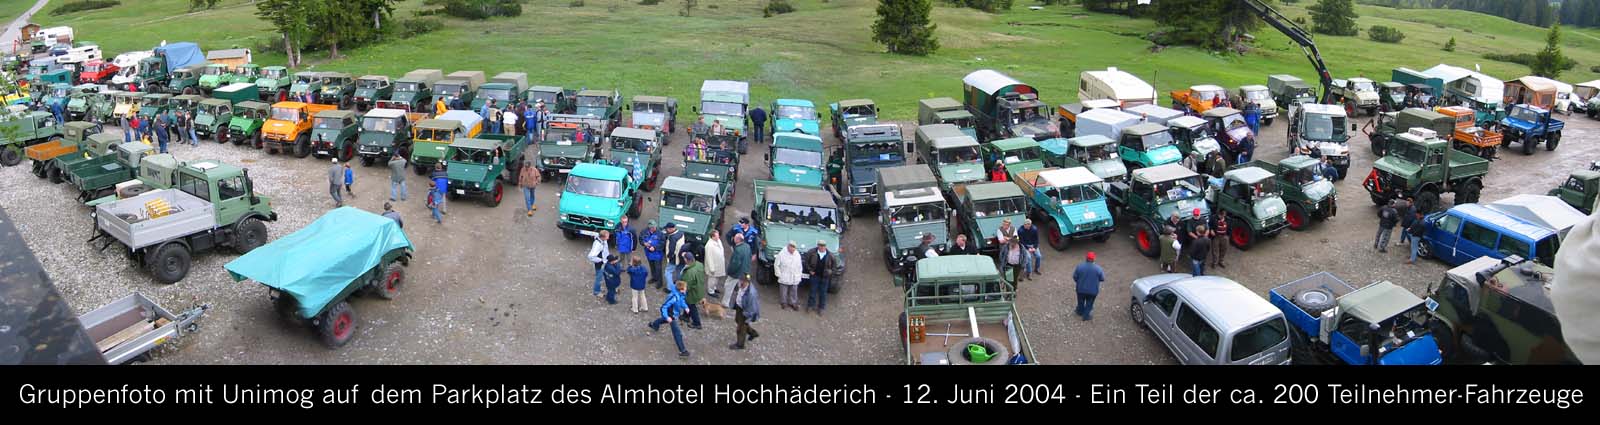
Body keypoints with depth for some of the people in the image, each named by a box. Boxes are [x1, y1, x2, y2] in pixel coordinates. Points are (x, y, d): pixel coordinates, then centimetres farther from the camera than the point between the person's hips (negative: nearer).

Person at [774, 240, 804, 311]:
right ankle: (783, 302, 28)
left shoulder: (797, 254, 2)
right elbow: (776, 265, -5)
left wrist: (799, 275, 9)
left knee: (794, 292, 11)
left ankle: (793, 303, 27)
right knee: (783, 292, 8)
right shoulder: (782, 254, -12)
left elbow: (800, 266, 11)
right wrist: (779, 274, -5)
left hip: (795, 279, 3)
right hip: (784, 278, -3)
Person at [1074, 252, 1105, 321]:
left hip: (1081, 289, 1)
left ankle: (1080, 312, 47)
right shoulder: (1098, 268, -19)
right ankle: (1086, 316, 33)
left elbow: (1074, 277, -8)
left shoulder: (1079, 266, -18)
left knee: (1081, 302, 25)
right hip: (1093, 290, -1)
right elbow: (1102, 278, -7)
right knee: (1089, 304, 20)